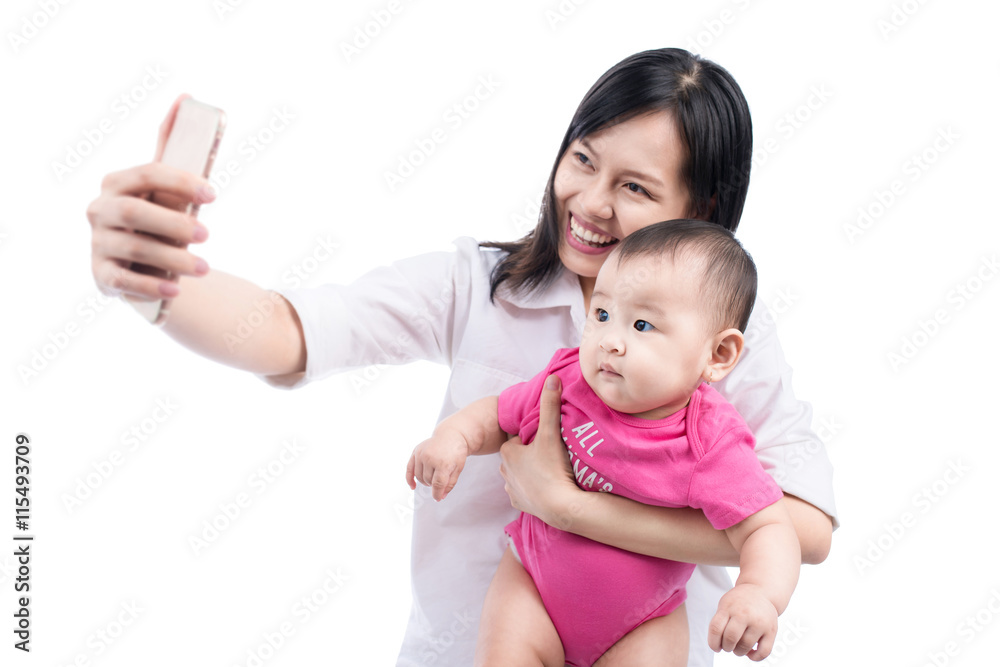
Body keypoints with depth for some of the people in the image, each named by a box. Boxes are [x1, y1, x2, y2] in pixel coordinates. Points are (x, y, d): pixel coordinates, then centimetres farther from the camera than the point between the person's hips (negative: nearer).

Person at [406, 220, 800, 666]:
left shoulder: (711, 446, -25)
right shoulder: (570, 385, -15)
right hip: (533, 579, 2)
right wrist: (454, 435, -18)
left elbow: (767, 528, -24)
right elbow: (499, 414, 2)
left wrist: (761, 593, -43)